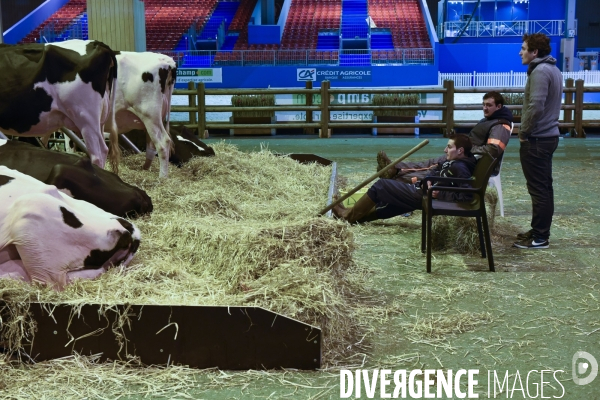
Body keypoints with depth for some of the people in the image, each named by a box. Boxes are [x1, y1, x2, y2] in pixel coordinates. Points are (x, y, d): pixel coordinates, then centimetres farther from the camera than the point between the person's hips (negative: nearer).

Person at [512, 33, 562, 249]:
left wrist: (524, 132, -12)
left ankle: (539, 237, 2)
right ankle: (540, 231, 24)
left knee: (538, 189, -4)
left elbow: (536, 107, -25)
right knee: (544, 187, 14)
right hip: (548, 135, 10)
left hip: (536, 139, -10)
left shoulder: (539, 71, -18)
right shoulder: (553, 69, 14)